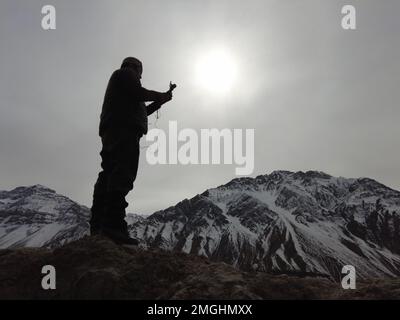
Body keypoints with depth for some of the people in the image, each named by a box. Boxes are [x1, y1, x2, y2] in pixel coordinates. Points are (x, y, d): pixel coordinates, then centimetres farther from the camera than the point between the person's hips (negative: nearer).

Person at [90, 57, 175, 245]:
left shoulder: (117, 79, 39)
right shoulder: (125, 73, 11)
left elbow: (139, 111, 35)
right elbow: (138, 93, -8)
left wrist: (159, 101, 35)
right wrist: (160, 96, 8)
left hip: (111, 131, 10)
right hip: (124, 129, -10)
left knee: (108, 175, 0)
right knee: (122, 173, -22)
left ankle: (98, 225, -5)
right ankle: (113, 224, -33)